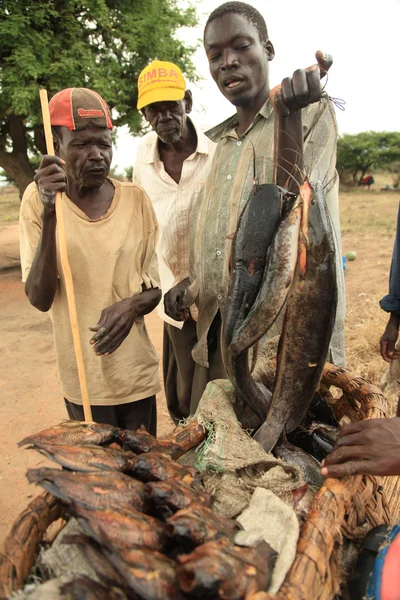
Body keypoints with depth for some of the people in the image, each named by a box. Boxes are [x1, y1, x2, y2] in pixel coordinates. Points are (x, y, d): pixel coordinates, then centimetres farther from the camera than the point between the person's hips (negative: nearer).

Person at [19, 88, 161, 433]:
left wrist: (133, 305, -20)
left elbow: (156, 287, 3)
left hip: (138, 372, 2)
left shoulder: (136, 199, -4)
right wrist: (49, 215, -25)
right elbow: (39, 299, -14)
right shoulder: (39, 199, -7)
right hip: (82, 379, -1)